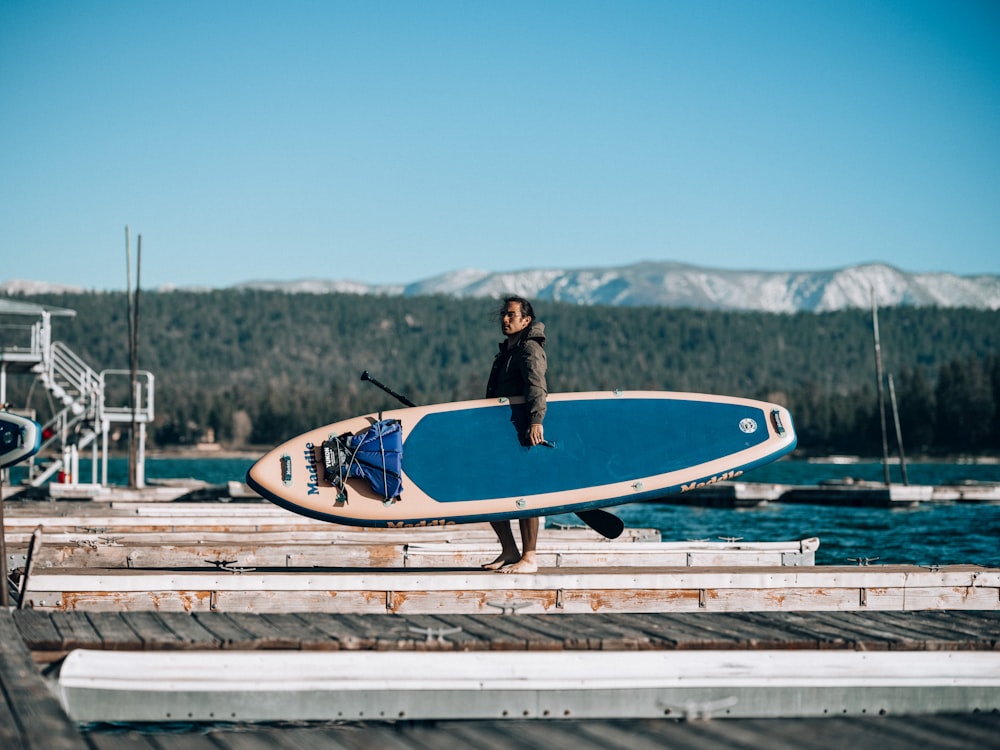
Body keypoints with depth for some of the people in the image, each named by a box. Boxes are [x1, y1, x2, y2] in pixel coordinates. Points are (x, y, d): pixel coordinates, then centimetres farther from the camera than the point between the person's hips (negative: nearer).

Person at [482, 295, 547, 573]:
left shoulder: (529, 349, -9)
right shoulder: (508, 349, 21)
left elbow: (537, 387, -25)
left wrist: (536, 421, -38)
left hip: (523, 432, -10)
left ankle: (528, 558, -3)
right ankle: (509, 551, 16)